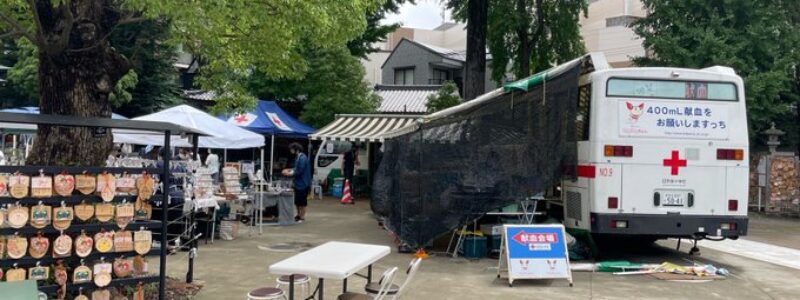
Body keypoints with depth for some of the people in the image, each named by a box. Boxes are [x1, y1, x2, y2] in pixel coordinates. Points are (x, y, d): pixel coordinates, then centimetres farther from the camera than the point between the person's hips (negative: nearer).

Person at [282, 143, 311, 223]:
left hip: (302, 183, -9)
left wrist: (289, 173, -14)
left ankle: (302, 217, 9)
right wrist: (289, 170, 6)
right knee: (297, 201, 16)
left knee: (302, 201, 0)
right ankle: (298, 215, 27)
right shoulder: (298, 157, 10)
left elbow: (299, 171, -22)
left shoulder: (302, 158, -21)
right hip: (298, 183, 9)